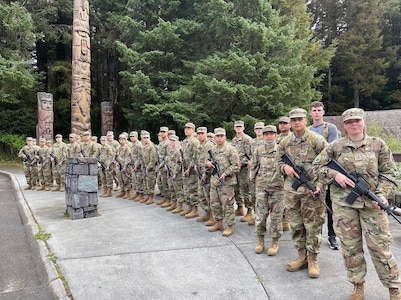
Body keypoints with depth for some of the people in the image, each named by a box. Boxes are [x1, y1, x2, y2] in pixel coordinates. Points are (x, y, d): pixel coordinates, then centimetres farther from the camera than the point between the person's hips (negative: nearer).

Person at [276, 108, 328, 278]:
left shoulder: (316, 140, -6)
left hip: (311, 189, -4)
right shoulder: (285, 142, 8)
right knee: (296, 225, 11)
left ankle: (313, 260, 18)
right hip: (291, 190, 5)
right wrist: (284, 167, -6)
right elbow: (278, 160, 17)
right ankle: (302, 257, 26)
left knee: (313, 225, 3)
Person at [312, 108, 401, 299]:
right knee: (350, 246, 9)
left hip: (371, 203, -1)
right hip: (343, 203, 1)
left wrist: (383, 194, -11)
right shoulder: (336, 146, 4)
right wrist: (335, 174, -8)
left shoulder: (378, 145, 3)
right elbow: (318, 165, 9)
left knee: (379, 246, 2)